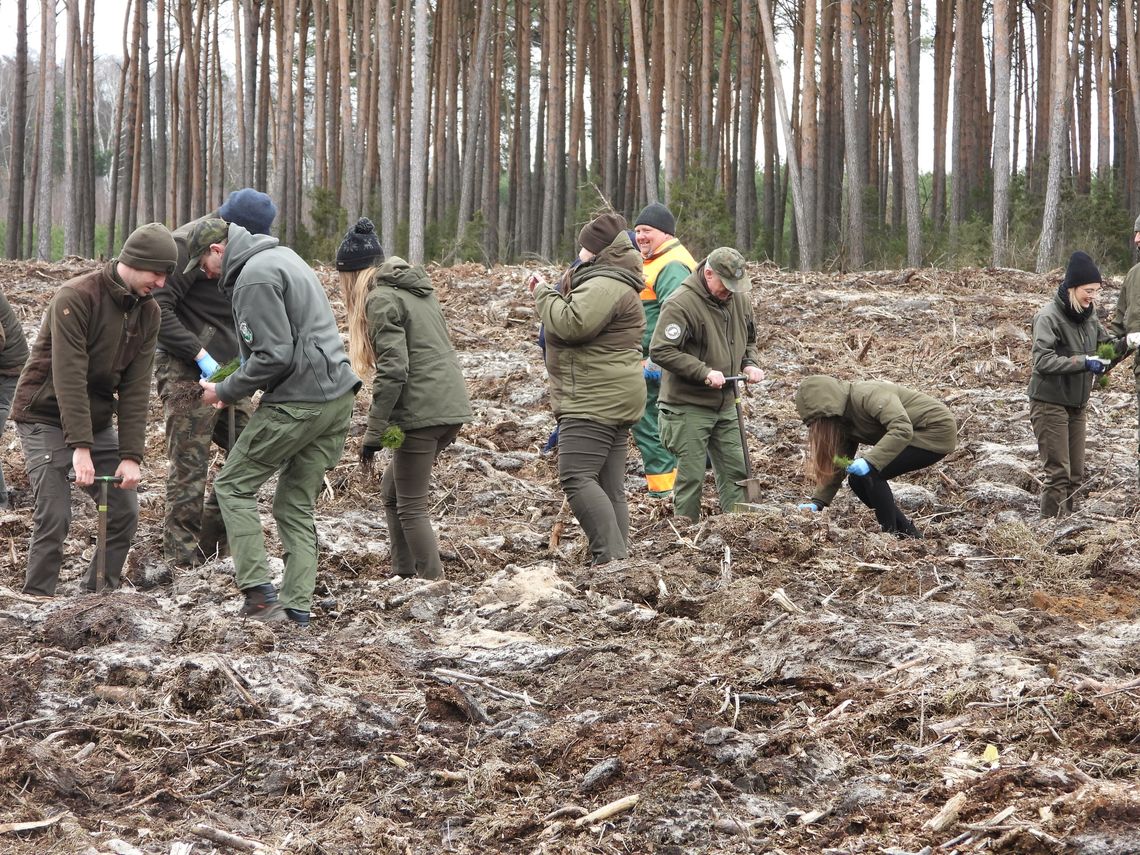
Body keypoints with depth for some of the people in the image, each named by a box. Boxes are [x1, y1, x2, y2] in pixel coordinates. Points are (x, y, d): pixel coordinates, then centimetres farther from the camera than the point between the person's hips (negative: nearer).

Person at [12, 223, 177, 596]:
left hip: (97, 421, 7)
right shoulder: (75, 297, -22)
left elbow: (136, 388, -5)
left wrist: (131, 456, -13)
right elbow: (69, 378, -26)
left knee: (124, 512, 2)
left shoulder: (148, 311, -2)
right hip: (46, 418, -7)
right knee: (54, 515, -15)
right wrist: (80, 448, -31)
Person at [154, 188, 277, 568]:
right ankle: (182, 562, 1)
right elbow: (157, 307, -21)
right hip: (188, 374, -8)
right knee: (189, 469, -5)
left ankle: (210, 545, 20)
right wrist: (199, 355, -21)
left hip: (226, 371, 9)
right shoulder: (189, 244, -16)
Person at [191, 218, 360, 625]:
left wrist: (225, 391, -5)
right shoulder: (283, 256, 19)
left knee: (233, 485, 3)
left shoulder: (254, 277, -12)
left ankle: (259, 593, -4)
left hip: (298, 402, -9)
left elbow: (274, 356, -18)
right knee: (296, 503, 14)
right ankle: (297, 606, 9)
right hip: (338, 395, 9)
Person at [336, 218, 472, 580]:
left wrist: (374, 433, -15)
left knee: (410, 506, -1)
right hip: (452, 404, 9)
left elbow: (392, 370, -18)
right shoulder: (416, 288, 17)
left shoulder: (380, 299, -10)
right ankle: (404, 574, 20)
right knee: (392, 488, 20)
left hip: (421, 412, -9)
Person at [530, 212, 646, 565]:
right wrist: (549, 294, 11)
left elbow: (572, 324, -26)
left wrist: (544, 294, -10)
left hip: (595, 400, -12)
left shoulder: (604, 285, -14)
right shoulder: (615, 283, 23)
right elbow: (583, 326, 23)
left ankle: (610, 554, -24)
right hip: (613, 401, 12)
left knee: (576, 477, -17)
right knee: (610, 487, 9)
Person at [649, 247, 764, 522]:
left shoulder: (738, 298, 5)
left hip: (725, 404, 7)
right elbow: (660, 351, -23)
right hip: (688, 406, -7)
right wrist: (705, 372, -26)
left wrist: (749, 364, 0)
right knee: (691, 476, -2)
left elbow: (748, 340, 22)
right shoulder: (681, 303, -19)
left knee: (735, 471, 10)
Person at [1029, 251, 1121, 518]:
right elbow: (1043, 361, -23)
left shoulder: (1088, 314, 6)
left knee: (1076, 473, 10)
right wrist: (1083, 362, -29)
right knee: (1058, 472, -8)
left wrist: (1126, 344, -8)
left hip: (1077, 403, 7)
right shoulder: (1049, 316, -16)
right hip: (1050, 403, -7)